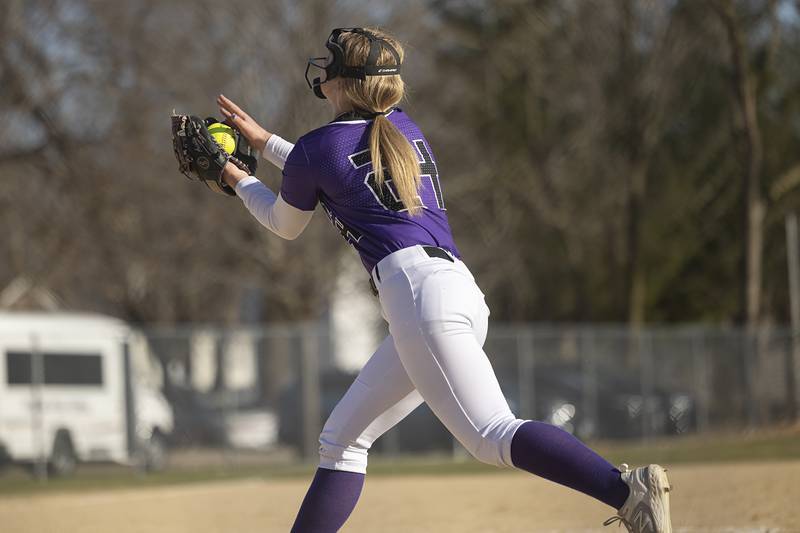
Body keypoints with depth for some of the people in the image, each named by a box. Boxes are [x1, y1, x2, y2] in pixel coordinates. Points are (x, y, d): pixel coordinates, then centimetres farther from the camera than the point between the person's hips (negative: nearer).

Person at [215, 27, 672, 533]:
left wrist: (238, 179, 38)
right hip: (460, 287, 9)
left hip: (416, 289, -9)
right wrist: (265, 142, 48)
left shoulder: (315, 149, 3)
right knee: (342, 440, 15)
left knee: (493, 436, -23)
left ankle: (630, 490, -42)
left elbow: (286, 224, 22)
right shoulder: (403, 127, 23)